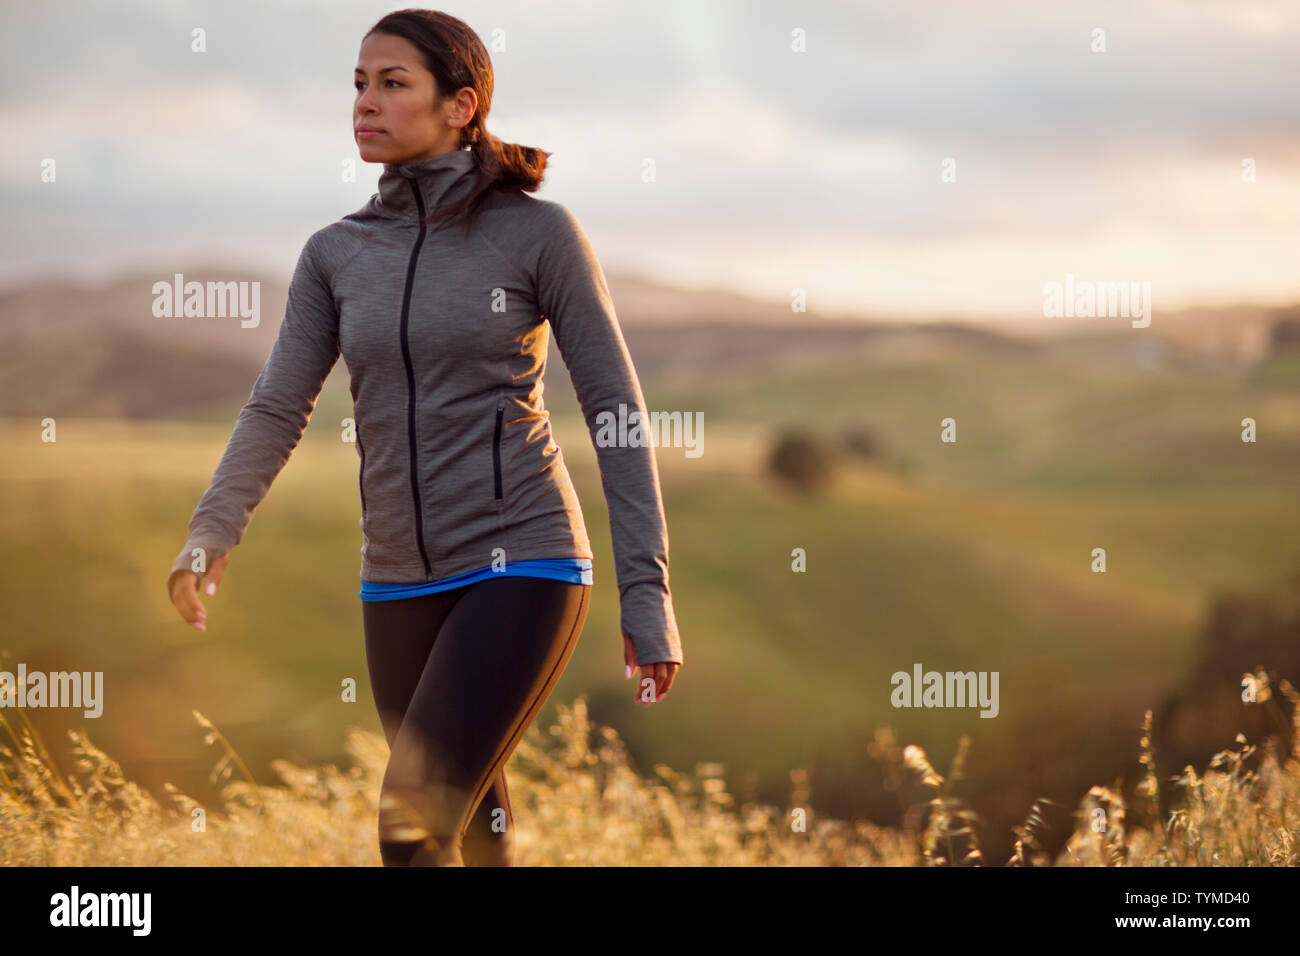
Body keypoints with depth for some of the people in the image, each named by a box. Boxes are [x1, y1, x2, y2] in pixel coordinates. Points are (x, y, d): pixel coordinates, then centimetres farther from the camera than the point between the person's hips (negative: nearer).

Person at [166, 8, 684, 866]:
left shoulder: (540, 232, -6)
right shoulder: (336, 255, 7)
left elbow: (616, 411, -6)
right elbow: (278, 412, 1)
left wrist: (648, 592, -11)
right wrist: (210, 533, -18)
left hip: (521, 566, -6)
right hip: (404, 583, 6)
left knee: (413, 823, -19)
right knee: (476, 837, 14)